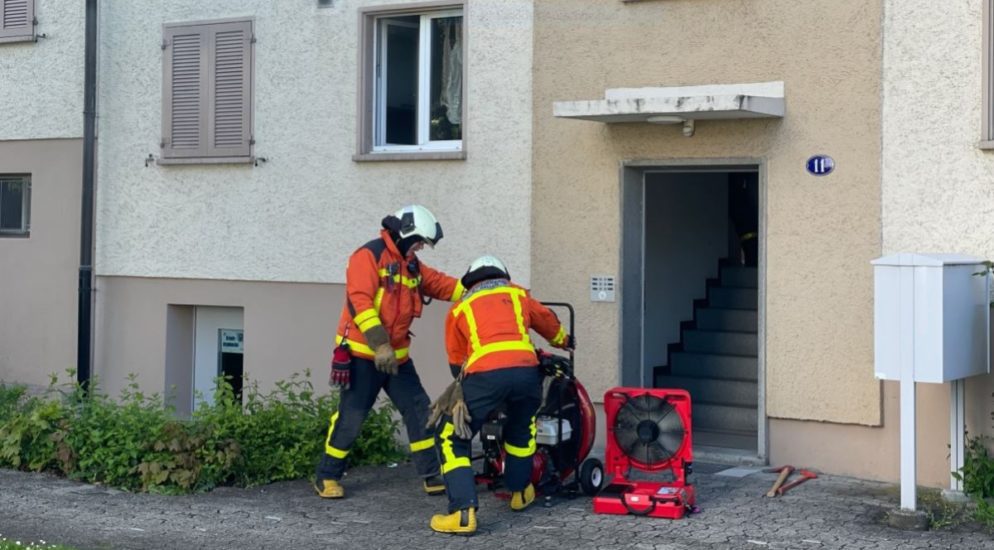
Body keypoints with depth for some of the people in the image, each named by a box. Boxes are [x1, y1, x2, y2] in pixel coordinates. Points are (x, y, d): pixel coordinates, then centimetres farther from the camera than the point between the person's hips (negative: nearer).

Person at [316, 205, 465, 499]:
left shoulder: (411, 265, 14)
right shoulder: (369, 256, -13)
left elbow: (444, 285, 14)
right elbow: (359, 303, -22)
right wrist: (379, 345, -27)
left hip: (397, 355, 8)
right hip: (362, 352, -8)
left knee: (419, 409, 7)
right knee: (351, 416, -5)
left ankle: (432, 475, 14)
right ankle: (327, 476, 10)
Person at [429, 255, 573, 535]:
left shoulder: (460, 307, 26)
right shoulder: (518, 294, 29)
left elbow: (457, 361, 32)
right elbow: (549, 322, 47)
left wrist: (463, 387, 50)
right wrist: (564, 341, 68)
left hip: (485, 374, -3)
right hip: (526, 370, 3)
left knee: (452, 439, 10)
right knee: (522, 426, 33)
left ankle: (463, 512, -5)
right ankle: (520, 492, 41)